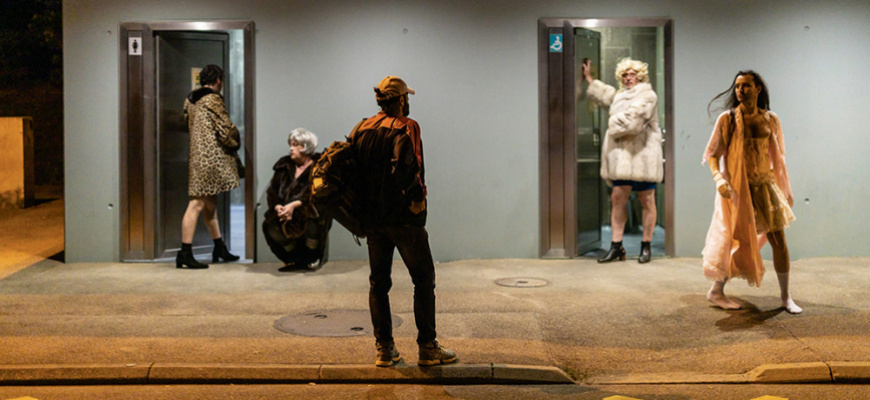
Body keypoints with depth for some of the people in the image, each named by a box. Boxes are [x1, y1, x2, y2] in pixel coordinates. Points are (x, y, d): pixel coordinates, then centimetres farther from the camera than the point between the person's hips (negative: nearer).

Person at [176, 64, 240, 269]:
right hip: (211, 158, -9)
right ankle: (185, 253, -10)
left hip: (196, 156, 9)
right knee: (197, 204, -10)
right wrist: (235, 143, 7)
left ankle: (220, 248, 25)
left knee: (209, 204, 15)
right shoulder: (213, 100, -11)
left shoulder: (190, 100, 14)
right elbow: (225, 130, -13)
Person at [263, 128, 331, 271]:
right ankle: (296, 259, -4)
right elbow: (272, 191, 7)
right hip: (286, 210, 4)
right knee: (270, 225, -25)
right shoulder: (284, 165, 14)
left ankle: (312, 258, -12)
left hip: (311, 210, -4)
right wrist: (278, 207, -15)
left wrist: (294, 205, -27)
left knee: (311, 218, -38)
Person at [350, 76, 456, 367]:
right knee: (424, 279, 4)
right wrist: (416, 193, -11)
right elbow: (405, 166, -24)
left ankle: (384, 349, 11)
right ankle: (427, 348, 4)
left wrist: (362, 209, 12)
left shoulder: (361, 129, 10)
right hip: (402, 217, -6)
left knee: (378, 282, 11)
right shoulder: (406, 128, -8)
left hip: (371, 219, 6)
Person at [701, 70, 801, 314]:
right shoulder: (728, 119, -4)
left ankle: (785, 297, 15)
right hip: (738, 188, -4)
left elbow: (777, 157, 14)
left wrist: (786, 191, 16)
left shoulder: (770, 120, 6)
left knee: (779, 241, 3)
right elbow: (713, 155, -6)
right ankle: (716, 291, 18)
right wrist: (719, 180, -23)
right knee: (739, 242, 2)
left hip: (766, 185, 4)